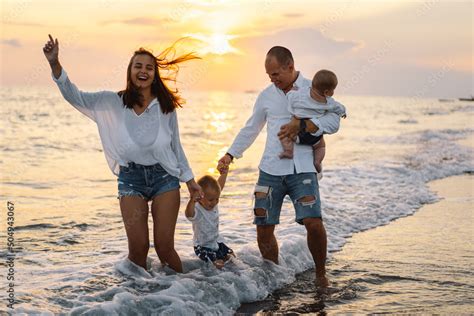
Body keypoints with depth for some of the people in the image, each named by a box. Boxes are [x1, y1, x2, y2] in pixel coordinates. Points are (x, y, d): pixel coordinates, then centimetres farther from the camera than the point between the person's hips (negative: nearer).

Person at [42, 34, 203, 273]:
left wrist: (189, 180, 15)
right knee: (138, 247, -5)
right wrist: (55, 64, -21)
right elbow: (75, 96, -7)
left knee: (164, 247, -2)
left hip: (164, 176, 0)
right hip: (131, 179, 0)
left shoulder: (166, 106, 4)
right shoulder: (113, 103, 2)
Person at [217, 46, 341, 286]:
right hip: (271, 170, 3)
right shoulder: (267, 95, 13)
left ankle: (320, 274, 7)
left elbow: (333, 121, -9)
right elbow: (250, 129, 22)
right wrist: (230, 155, 13)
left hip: (302, 169, -3)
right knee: (264, 229, 1)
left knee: (313, 223, -16)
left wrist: (301, 125, -20)